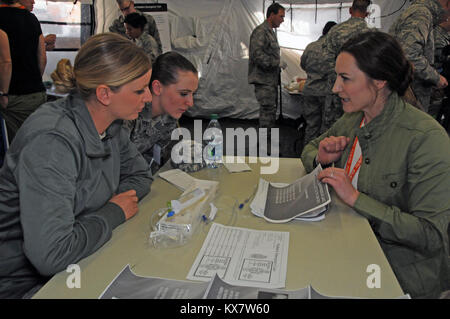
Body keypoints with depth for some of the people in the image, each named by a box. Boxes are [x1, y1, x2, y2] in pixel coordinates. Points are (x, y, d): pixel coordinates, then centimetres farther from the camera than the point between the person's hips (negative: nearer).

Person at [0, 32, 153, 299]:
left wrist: (121, 199, -10)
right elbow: (50, 256, -32)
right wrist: (114, 213, -18)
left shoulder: (110, 125, -4)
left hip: (78, 264, 7)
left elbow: (140, 175, 11)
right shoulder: (53, 142, -28)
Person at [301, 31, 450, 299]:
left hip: (402, 273, -6)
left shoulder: (426, 137, -22)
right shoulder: (353, 120, 0)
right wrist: (320, 158, -7)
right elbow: (310, 148, 17)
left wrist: (355, 198, -28)